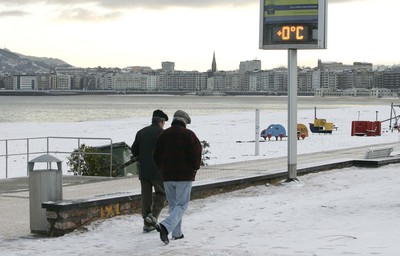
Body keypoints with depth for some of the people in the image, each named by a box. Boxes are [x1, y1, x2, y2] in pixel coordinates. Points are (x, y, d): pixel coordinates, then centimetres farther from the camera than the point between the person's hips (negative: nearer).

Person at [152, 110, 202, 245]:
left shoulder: (163, 135, 7)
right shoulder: (189, 135, -7)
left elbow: (156, 156, 8)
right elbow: (196, 154, -12)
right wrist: (195, 168, 6)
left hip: (167, 176, 5)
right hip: (184, 176, -5)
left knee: (172, 204, 15)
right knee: (182, 205, -3)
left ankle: (177, 233, 15)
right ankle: (165, 226, -23)